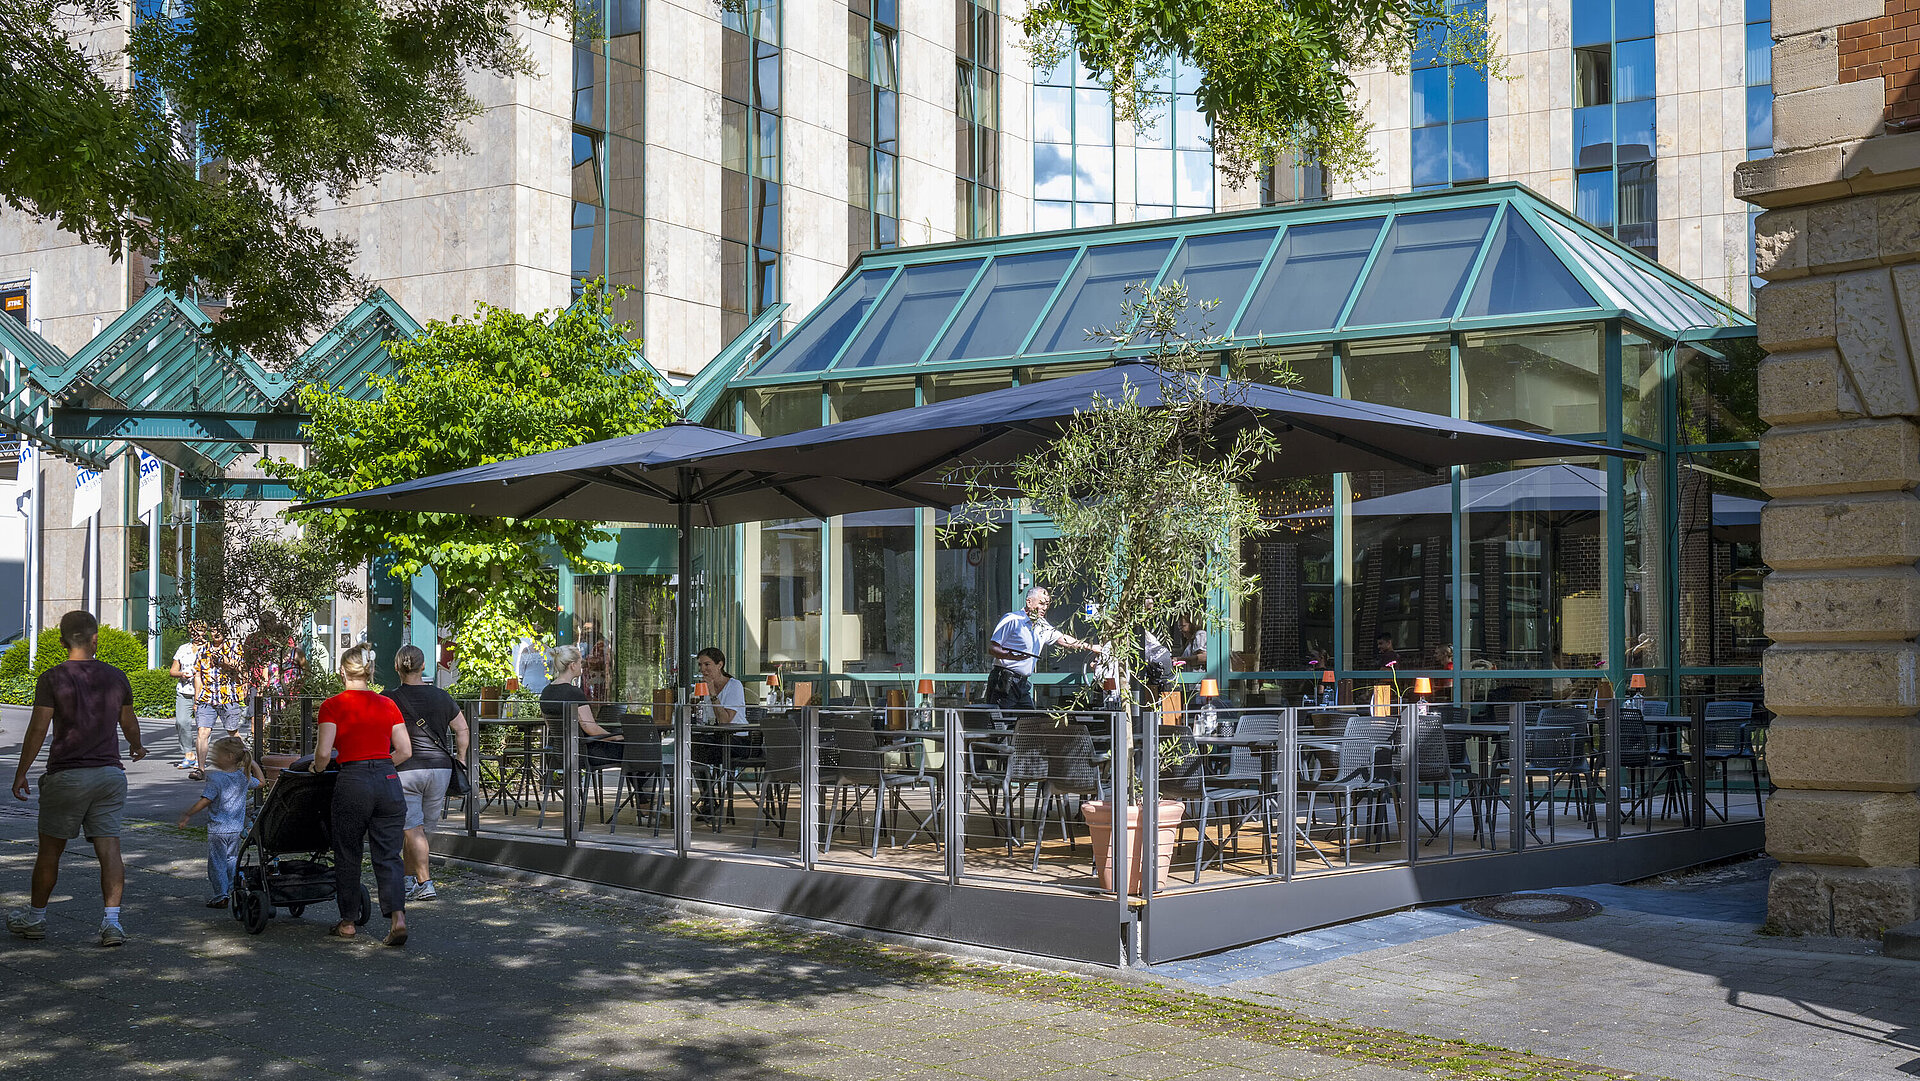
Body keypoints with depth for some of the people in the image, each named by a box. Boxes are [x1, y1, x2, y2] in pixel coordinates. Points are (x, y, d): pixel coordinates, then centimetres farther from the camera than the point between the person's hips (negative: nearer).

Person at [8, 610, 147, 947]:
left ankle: (35, 917, 26)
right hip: (109, 774, 2)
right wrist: (137, 747, 39)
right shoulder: (116, 677, 5)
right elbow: (129, 724, 18)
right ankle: (111, 921, -9)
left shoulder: (52, 679, -6)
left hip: (66, 775, -2)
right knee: (109, 848, -1)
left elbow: (37, 730, -9)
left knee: (50, 849, 12)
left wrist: (21, 773, 0)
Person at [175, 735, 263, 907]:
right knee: (231, 859, 23)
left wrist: (187, 815, -14)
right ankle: (235, 889, 26)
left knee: (217, 862, 5)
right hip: (237, 829, 6)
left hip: (218, 830, -6)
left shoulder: (216, 778, -18)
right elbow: (261, 781, 20)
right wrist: (251, 763, 23)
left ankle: (221, 896, 6)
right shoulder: (244, 777, 1)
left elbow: (204, 802, -22)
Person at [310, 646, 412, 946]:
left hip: (353, 784, -3)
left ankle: (348, 921, 21)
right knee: (388, 855, 5)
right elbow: (405, 751, 9)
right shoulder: (387, 704, 9)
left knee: (348, 856, 12)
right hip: (389, 783, 3)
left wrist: (317, 769, 10)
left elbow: (323, 752, -10)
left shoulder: (333, 705, -2)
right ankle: (398, 916, -11)